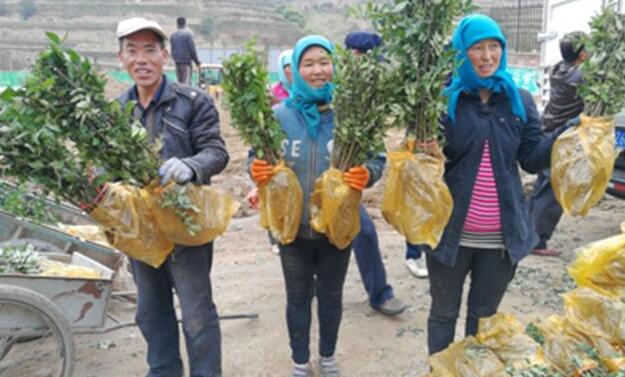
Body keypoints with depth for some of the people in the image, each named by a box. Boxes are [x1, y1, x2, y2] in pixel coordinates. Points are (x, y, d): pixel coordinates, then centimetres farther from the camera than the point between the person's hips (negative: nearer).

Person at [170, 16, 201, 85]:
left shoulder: (173, 34, 9)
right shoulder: (188, 33, -8)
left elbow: (172, 49, 13)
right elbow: (192, 49, -10)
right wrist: (197, 61, -1)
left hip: (177, 61, 6)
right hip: (186, 61, -6)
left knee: (179, 81, 12)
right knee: (186, 82, -8)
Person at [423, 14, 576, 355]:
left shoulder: (520, 100, 4)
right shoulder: (444, 98, -6)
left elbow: (532, 159, 0)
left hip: (502, 234, 3)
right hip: (451, 229, -2)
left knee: (484, 315, 19)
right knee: (444, 312, 14)